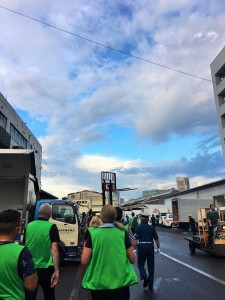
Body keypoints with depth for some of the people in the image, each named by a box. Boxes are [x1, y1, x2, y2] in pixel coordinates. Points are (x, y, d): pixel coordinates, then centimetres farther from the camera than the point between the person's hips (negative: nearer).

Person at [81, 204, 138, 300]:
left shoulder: (93, 234, -7)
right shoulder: (122, 234, -6)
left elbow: (84, 261, -7)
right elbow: (132, 259, 0)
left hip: (98, 285, 0)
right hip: (121, 284, 0)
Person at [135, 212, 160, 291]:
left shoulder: (139, 227, -6)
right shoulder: (151, 227, 3)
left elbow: (136, 238, -11)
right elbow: (156, 239, 5)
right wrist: (158, 248, 15)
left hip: (142, 246, -3)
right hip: (150, 246, 3)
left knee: (140, 263, 14)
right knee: (151, 265, 12)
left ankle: (144, 277, -12)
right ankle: (150, 285, 17)